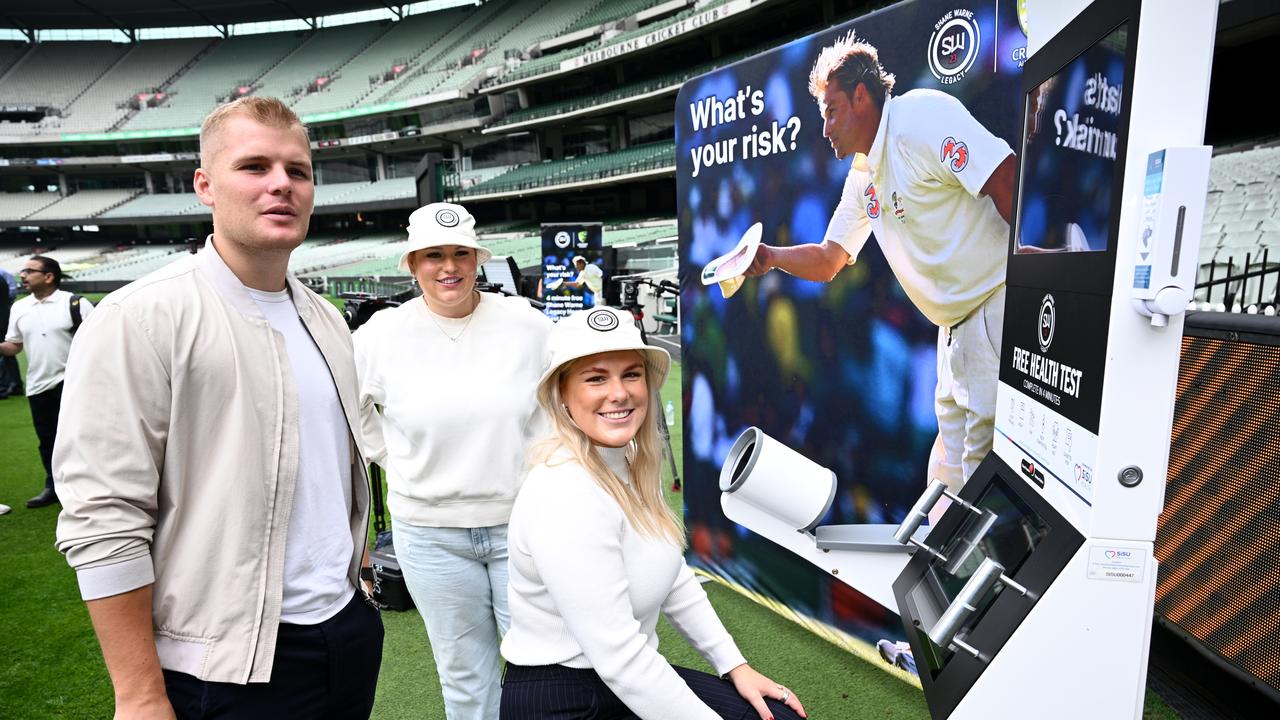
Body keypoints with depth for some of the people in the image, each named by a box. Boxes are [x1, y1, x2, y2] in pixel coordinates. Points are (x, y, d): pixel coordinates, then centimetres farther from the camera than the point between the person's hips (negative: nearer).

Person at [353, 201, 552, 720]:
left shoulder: (527, 324, -6)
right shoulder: (381, 335, -5)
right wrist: (401, 463, 5)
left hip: (523, 522, 0)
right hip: (430, 533, 1)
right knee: (464, 673, 17)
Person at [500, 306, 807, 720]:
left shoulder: (632, 463, 0)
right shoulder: (566, 495, -27)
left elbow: (674, 579, 8)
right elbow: (619, 658, -27)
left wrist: (735, 665, 5)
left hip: (631, 680, 8)